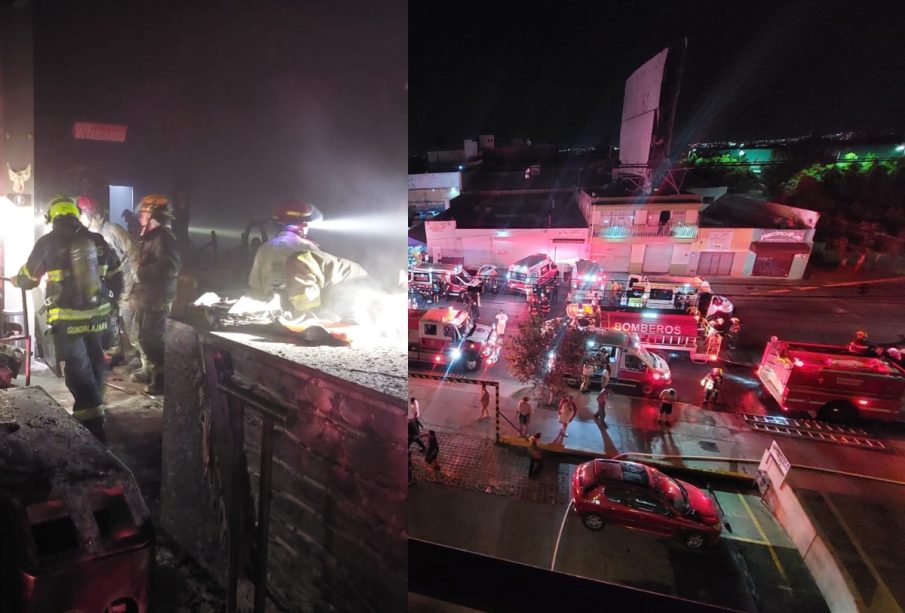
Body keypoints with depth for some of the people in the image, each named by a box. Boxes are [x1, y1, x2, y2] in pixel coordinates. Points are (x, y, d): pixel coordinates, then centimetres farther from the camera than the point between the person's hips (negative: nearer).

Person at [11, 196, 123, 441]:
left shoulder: (48, 242, -6)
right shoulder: (97, 240, 3)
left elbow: (28, 279, 7)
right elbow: (116, 275, 9)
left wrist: (15, 280, 30)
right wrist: (111, 301, 21)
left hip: (67, 318, -4)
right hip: (96, 314, 4)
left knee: (77, 369, 1)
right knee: (94, 361, 19)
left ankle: (92, 424, -1)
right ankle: (95, 408, 34)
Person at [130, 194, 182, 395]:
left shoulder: (163, 237, -17)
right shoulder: (150, 236, 16)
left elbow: (170, 268, -28)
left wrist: (142, 271, -19)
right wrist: (136, 293, 21)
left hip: (157, 299, -11)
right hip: (145, 296, 11)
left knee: (152, 338, -8)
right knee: (143, 335, 19)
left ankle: (162, 377, 0)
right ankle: (149, 370, 32)